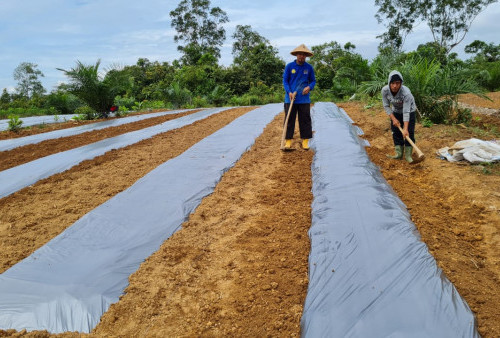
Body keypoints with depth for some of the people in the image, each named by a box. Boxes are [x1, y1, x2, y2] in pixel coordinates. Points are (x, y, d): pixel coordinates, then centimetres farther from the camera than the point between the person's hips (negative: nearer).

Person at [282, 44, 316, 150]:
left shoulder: (309, 67, 7)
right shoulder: (289, 66, 2)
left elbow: (313, 81, 14)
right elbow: (285, 81, 4)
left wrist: (309, 87, -9)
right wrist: (289, 92, -12)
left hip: (304, 99, 1)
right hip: (290, 99, -1)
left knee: (305, 120, 3)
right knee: (289, 120, 1)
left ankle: (305, 141, 11)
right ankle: (288, 140, 8)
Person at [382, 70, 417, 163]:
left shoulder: (406, 92, -38)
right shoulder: (385, 90, -28)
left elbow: (406, 112, -37)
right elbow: (386, 106, -14)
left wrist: (405, 128, -40)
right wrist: (393, 119, -19)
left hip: (409, 111, -4)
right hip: (396, 111, 4)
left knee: (409, 133, -8)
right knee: (396, 132, 5)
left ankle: (408, 155, 2)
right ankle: (399, 153, 16)